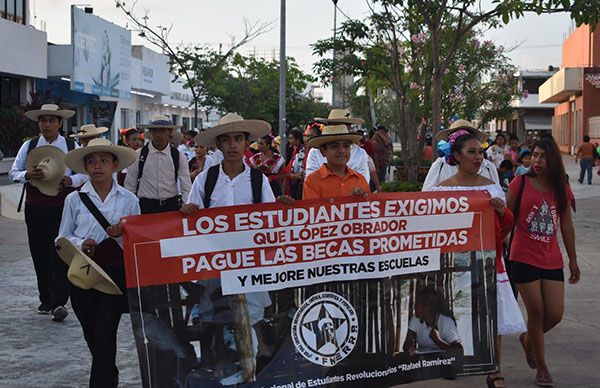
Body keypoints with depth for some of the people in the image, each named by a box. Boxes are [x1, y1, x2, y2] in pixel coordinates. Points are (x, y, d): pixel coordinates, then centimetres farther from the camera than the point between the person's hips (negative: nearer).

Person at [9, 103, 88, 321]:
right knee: (39, 254, 8)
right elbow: (13, 173, 9)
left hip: (62, 207, -2)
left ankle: (59, 303, -12)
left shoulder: (72, 146, 4)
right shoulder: (29, 146, 7)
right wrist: (27, 175, -12)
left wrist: (70, 180, -13)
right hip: (35, 207, 3)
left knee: (59, 254, -10)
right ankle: (46, 299, 20)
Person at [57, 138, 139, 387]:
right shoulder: (74, 199, 3)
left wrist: (121, 234, -14)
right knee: (91, 332, 13)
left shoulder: (128, 199, 2)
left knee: (105, 334, -10)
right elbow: (63, 237, 7)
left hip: (116, 271, -2)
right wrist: (81, 244, -13)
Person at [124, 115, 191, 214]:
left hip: (172, 206, 1)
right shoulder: (138, 155, -2)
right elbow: (130, 186, 4)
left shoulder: (179, 156, 0)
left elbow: (186, 187, -4)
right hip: (145, 207, -1)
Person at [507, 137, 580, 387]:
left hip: (552, 261, 4)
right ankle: (541, 367, 16)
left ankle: (528, 339, 32)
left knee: (555, 314, 0)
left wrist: (573, 261, 14)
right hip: (524, 260, -4)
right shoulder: (519, 184, -5)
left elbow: (566, 226, 12)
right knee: (536, 313, -1)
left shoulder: (561, 189, 5)